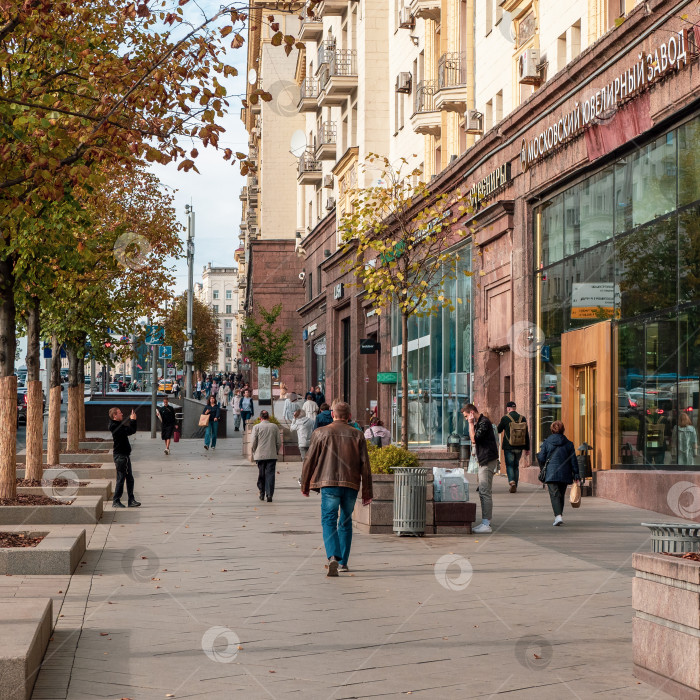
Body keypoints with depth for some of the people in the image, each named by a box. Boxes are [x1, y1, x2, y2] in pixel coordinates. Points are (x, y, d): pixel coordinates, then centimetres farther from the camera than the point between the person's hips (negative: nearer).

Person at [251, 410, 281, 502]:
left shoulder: (256, 427, -4)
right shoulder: (274, 427, 1)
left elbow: (253, 443, -5)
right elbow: (279, 442, 3)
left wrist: (254, 453, 11)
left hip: (260, 455, 0)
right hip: (272, 455, 0)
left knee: (261, 475, 12)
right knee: (270, 474, 0)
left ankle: (262, 494, 20)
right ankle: (269, 494, -9)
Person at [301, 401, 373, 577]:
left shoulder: (321, 433, 4)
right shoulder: (357, 436, 8)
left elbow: (310, 460, 4)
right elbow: (365, 465, 4)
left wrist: (305, 485, 15)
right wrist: (367, 492, 7)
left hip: (329, 484, -2)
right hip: (351, 484, 2)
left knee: (329, 521, -5)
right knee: (346, 522, 16)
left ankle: (333, 557, -28)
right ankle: (343, 562, 20)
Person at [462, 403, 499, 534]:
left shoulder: (484, 422, -13)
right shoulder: (479, 422, 18)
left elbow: (474, 439, -19)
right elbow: (474, 440, 24)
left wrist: (471, 424, -13)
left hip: (488, 461, -11)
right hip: (484, 461, 11)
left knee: (485, 493, -11)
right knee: (483, 493, 12)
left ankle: (486, 524, -12)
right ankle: (485, 522, 16)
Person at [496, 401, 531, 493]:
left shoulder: (505, 418, -8)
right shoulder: (522, 418, 3)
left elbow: (498, 430, 7)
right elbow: (527, 434, 6)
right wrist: (527, 448, 12)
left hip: (508, 447, -4)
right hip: (519, 448, 4)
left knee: (509, 465, 0)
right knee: (516, 466, 15)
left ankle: (512, 481, -24)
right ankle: (515, 486, 16)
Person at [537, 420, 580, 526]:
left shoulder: (546, 443, -2)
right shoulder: (569, 444, 3)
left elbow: (541, 459, 0)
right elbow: (573, 460, 3)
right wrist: (576, 474, 8)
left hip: (551, 473, -2)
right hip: (565, 474, 2)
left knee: (554, 494, -6)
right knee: (561, 495, 16)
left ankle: (558, 516, -24)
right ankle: (558, 517, 23)